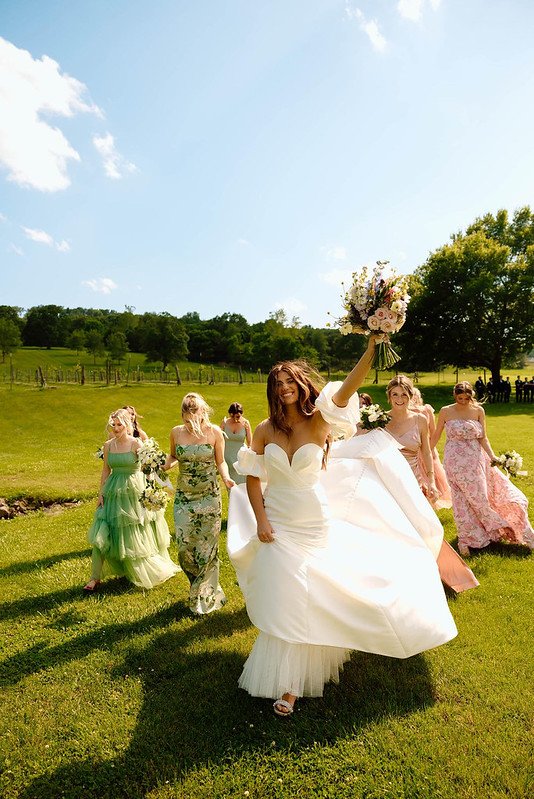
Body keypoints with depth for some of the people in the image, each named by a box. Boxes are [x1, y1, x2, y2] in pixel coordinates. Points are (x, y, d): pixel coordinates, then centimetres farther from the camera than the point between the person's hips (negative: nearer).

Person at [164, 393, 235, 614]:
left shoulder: (215, 432, -8)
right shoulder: (176, 432, -2)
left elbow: (220, 462, 0)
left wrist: (226, 478, -18)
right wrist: (166, 465, -10)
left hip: (209, 496, -2)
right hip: (183, 497, 2)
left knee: (207, 547, 3)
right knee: (184, 546, 0)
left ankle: (204, 598, 23)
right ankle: (198, 586, 29)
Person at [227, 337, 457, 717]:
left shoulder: (319, 422, -12)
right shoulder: (265, 429, -5)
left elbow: (348, 388, -27)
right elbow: (253, 477, 1)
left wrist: (372, 347, -39)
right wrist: (260, 520, -8)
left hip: (313, 526, -1)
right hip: (277, 526, 2)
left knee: (310, 601, 10)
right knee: (282, 604, 12)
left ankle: (296, 679, 33)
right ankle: (287, 684, 33)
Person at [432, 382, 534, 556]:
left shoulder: (478, 410, -1)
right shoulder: (446, 412, -4)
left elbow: (483, 438, 0)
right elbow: (436, 436, 4)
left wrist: (492, 456, -13)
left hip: (475, 460, 1)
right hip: (455, 461, -1)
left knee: (480, 497, 3)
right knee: (461, 500, 4)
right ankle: (464, 540, 18)